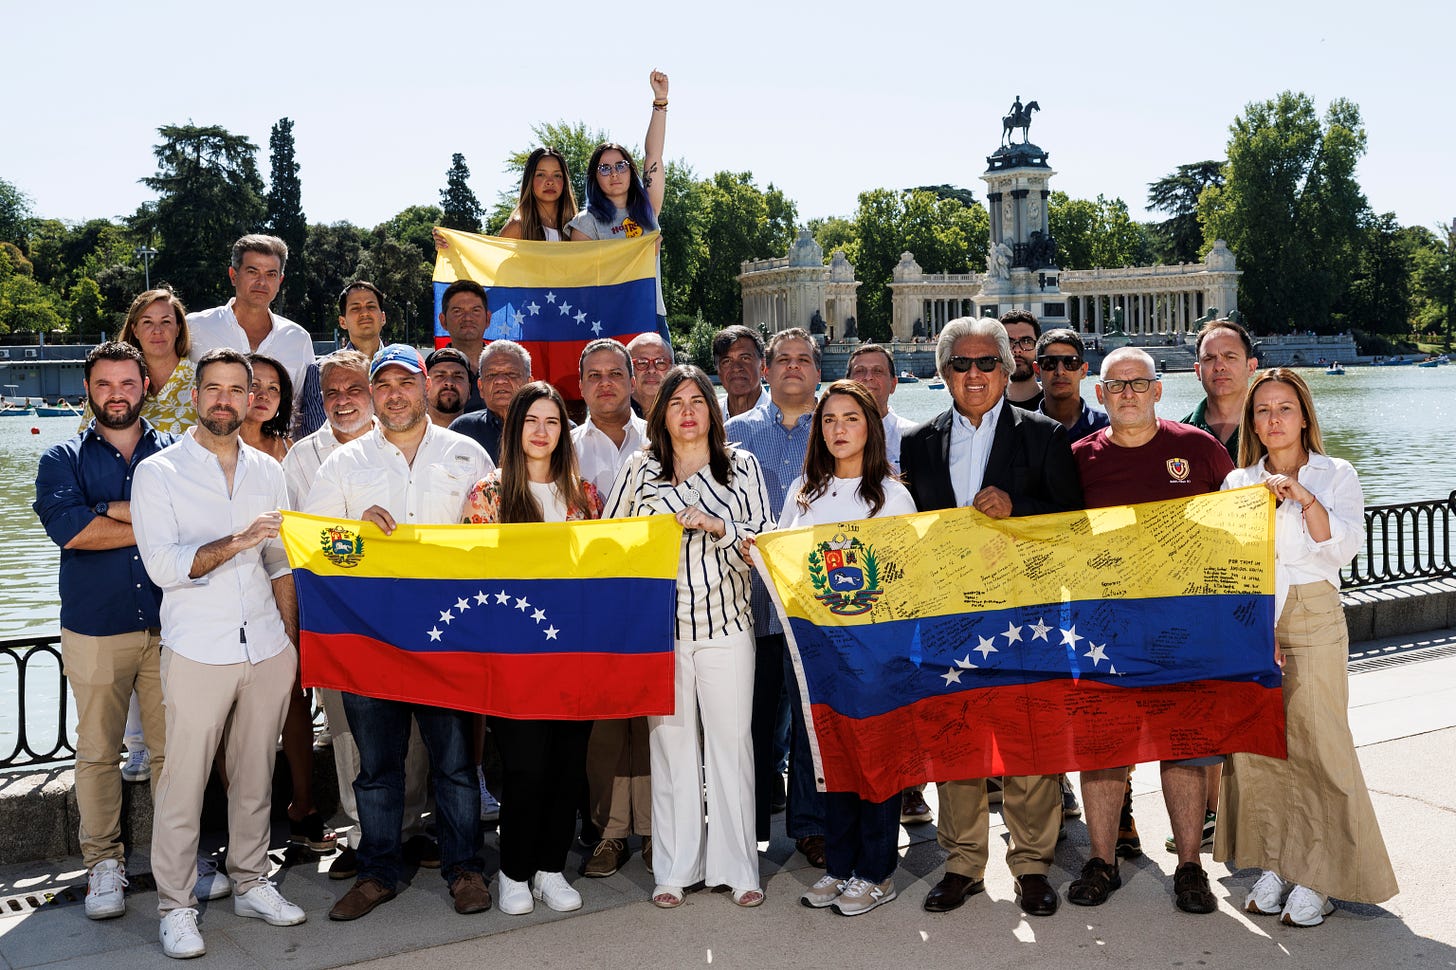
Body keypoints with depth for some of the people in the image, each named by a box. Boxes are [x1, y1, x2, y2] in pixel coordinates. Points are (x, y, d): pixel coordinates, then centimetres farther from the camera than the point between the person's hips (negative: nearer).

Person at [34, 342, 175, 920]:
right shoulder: (63, 460, 8)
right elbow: (68, 527, -12)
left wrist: (112, 510, -13)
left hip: (169, 625, 0)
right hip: (94, 628, 0)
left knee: (173, 748, 5)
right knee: (97, 750, 6)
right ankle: (103, 862, 19)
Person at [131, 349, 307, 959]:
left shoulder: (268, 471, 11)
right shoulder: (158, 473, -2)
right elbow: (163, 566, -11)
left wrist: (291, 638, 11)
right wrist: (236, 542, -25)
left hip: (267, 649, 4)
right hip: (198, 651, -4)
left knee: (255, 774, 11)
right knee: (183, 782, 1)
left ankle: (250, 884, 24)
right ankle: (175, 905, 14)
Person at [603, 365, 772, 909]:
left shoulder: (742, 466, 9)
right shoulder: (640, 470, 9)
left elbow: (762, 541, 3)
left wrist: (716, 526, -12)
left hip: (727, 620, 0)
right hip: (660, 624, 0)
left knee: (731, 738, 1)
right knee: (671, 739, 3)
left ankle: (736, 867, 12)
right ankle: (675, 869, 14)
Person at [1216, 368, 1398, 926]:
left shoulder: (1336, 476, 6)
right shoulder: (1238, 483, 11)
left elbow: (1344, 548, -7)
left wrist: (1304, 496, -16)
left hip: (1314, 619, -2)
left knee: (1317, 744, -5)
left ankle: (1317, 879, 4)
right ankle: (1272, 866, 13)